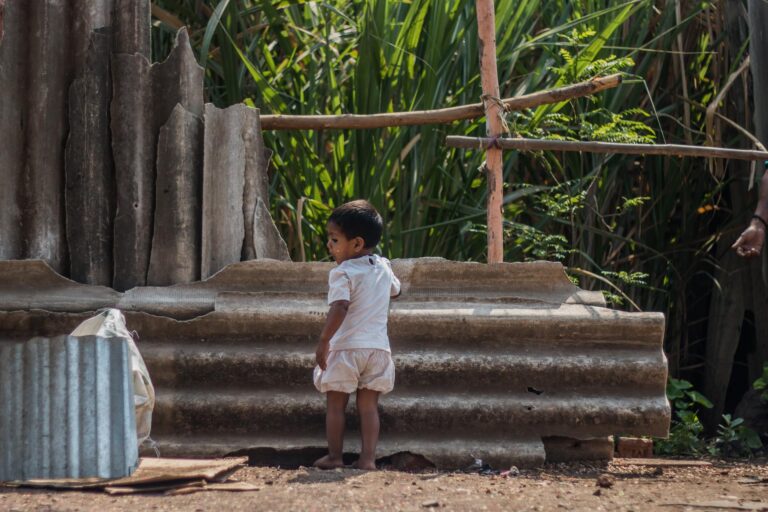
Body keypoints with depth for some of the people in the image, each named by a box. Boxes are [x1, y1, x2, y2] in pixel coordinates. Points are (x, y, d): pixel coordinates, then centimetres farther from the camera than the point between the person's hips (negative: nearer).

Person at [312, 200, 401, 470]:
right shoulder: (383, 268, 9)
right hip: (378, 347, 5)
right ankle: (368, 458, -1)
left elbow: (339, 309, -24)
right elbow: (395, 289, 30)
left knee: (335, 404, 6)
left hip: (346, 348, -5)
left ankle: (334, 456, 9)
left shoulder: (343, 274, -12)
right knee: (369, 406, 6)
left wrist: (324, 340, -23)